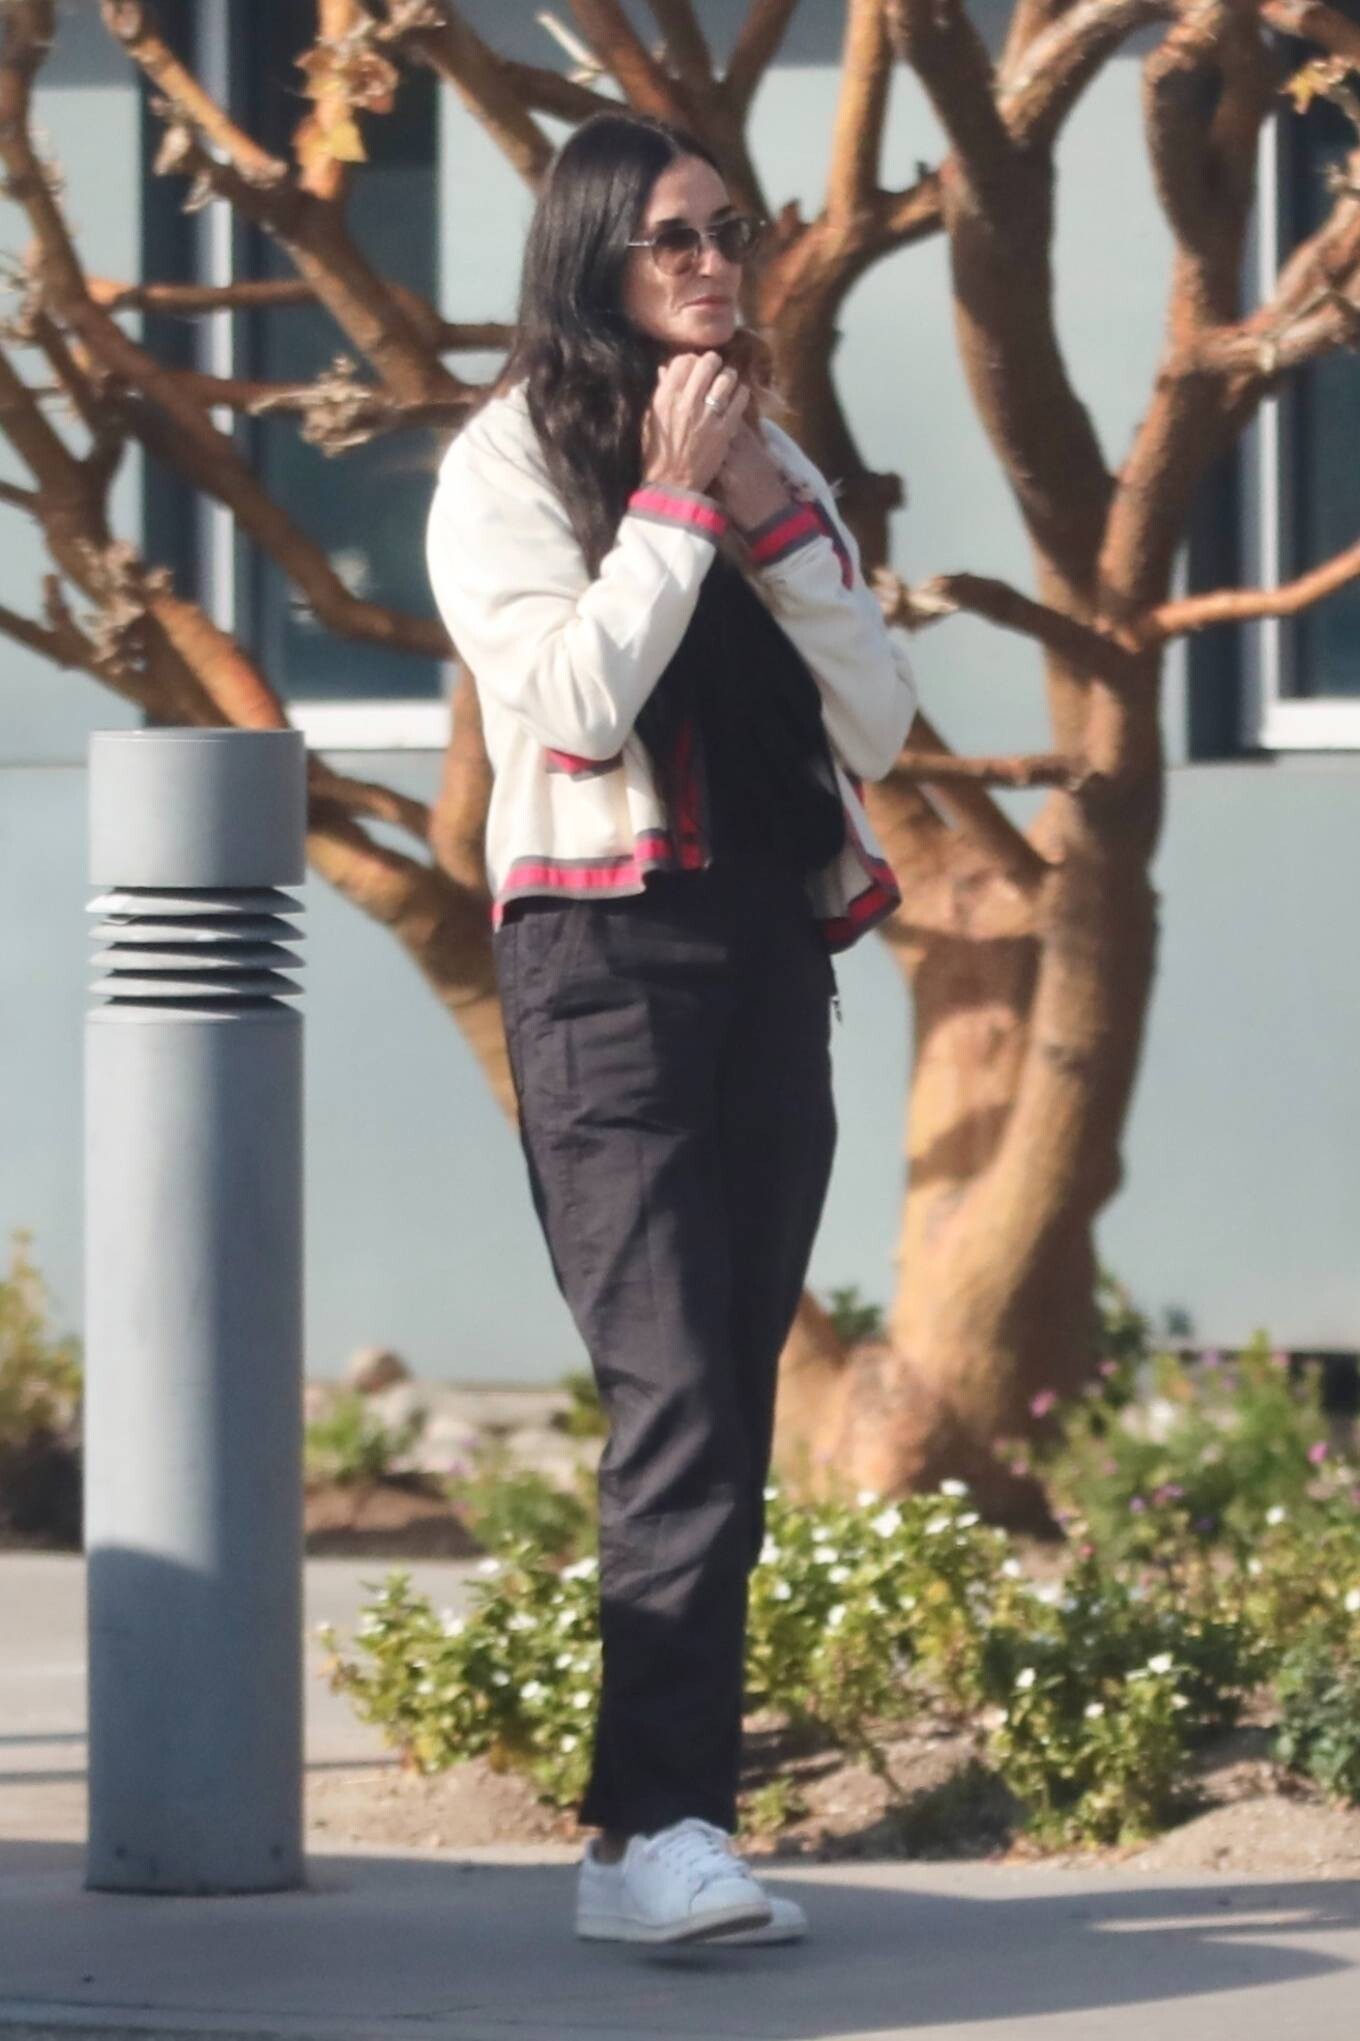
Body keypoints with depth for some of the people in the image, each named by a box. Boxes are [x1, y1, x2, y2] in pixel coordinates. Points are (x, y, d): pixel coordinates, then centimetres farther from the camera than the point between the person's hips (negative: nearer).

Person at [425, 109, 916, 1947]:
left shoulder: (778, 466, 18)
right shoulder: (508, 464, 2)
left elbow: (877, 725, 9)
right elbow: (577, 697, -13)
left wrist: (772, 518, -2)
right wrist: (676, 500, -7)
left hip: (777, 952, 6)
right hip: (606, 951, -6)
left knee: (730, 1402, 1)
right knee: (676, 1397, -18)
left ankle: (651, 1829, 1)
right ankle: (663, 1828, -23)